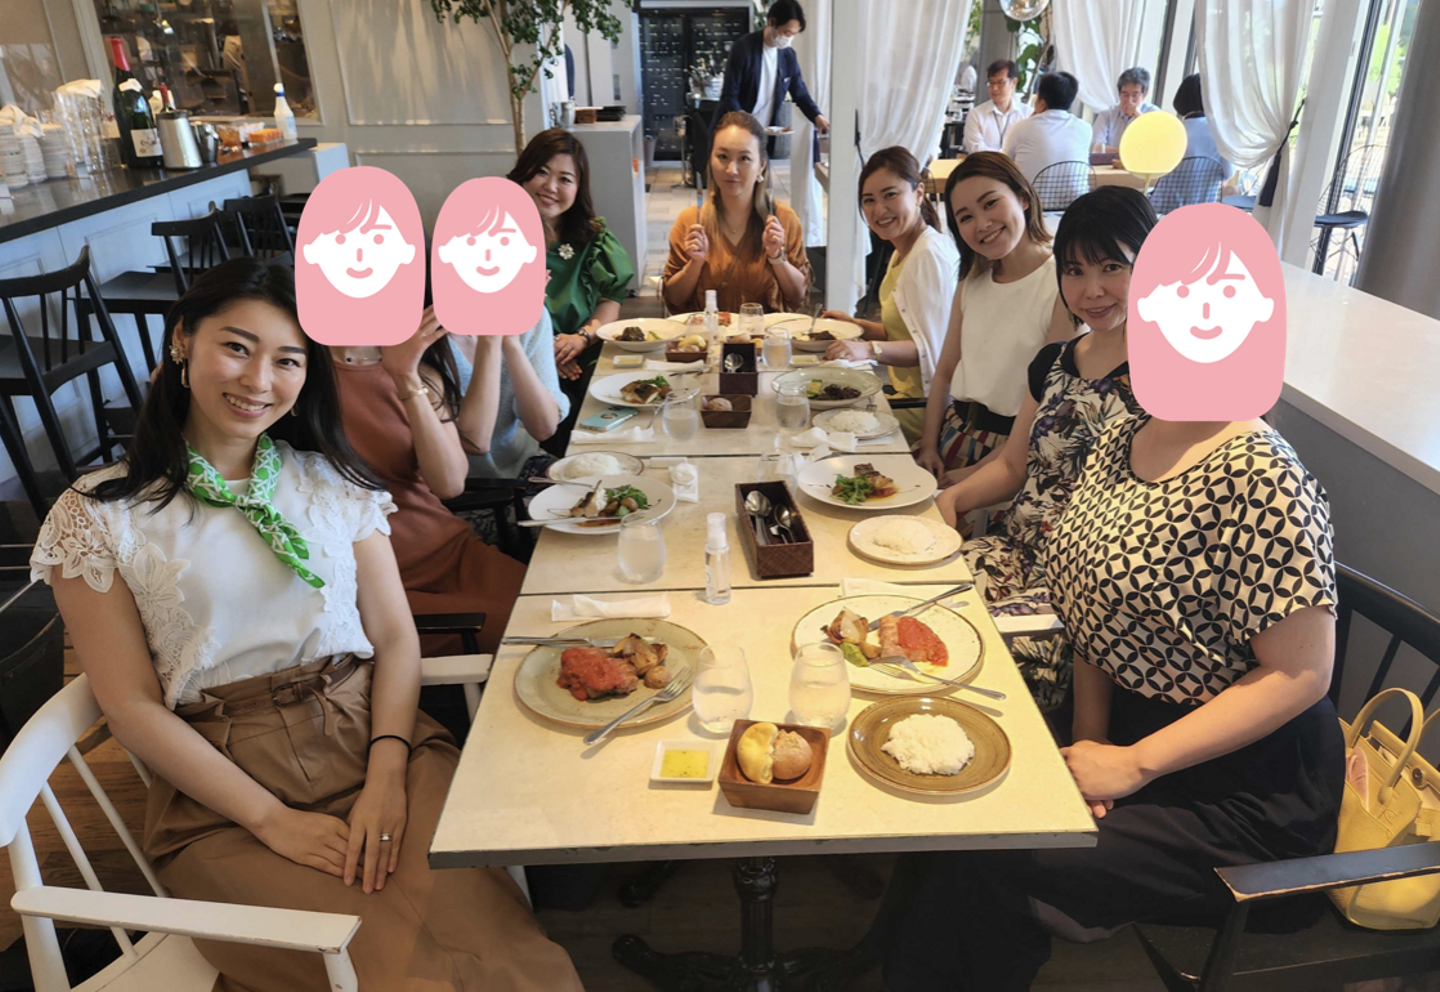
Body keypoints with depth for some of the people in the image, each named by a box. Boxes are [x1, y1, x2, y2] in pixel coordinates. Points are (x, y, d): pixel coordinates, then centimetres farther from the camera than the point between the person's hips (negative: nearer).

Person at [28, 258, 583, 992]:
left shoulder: (331, 481, 11)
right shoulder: (98, 516, 3)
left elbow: (396, 635, 6)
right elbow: (132, 707, -1)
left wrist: (387, 774, -11)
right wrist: (272, 818, -11)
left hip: (372, 739, 3)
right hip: (220, 791, -2)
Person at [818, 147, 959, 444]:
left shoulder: (930, 254, -17)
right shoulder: (903, 253, 14)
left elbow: (934, 347, -24)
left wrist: (870, 350, -36)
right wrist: (857, 326, 10)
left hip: (926, 406, -9)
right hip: (909, 394, 9)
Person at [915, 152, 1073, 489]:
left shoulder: (1064, 285, -11)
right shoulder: (972, 281, 12)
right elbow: (944, 373, 13)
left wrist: (979, 473, -13)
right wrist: (929, 447, 0)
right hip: (956, 433, 6)